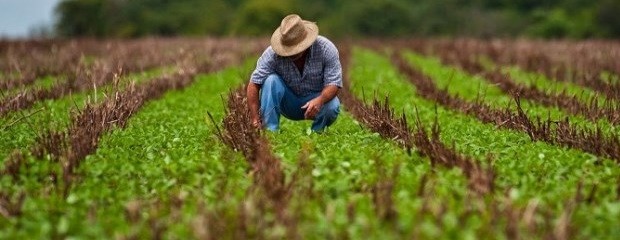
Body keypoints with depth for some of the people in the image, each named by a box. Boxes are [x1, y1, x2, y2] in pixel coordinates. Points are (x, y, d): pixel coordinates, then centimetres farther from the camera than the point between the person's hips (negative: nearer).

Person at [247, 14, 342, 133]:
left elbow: (333, 83, -23)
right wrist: (255, 120, -32)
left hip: (317, 99, 0)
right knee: (271, 80, -27)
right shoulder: (272, 53, -23)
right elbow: (254, 84, -24)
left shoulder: (326, 48, -22)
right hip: (288, 103, 1)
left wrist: (319, 100, -45)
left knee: (332, 107, -33)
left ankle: (316, 132, -2)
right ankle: (270, 131, -24)